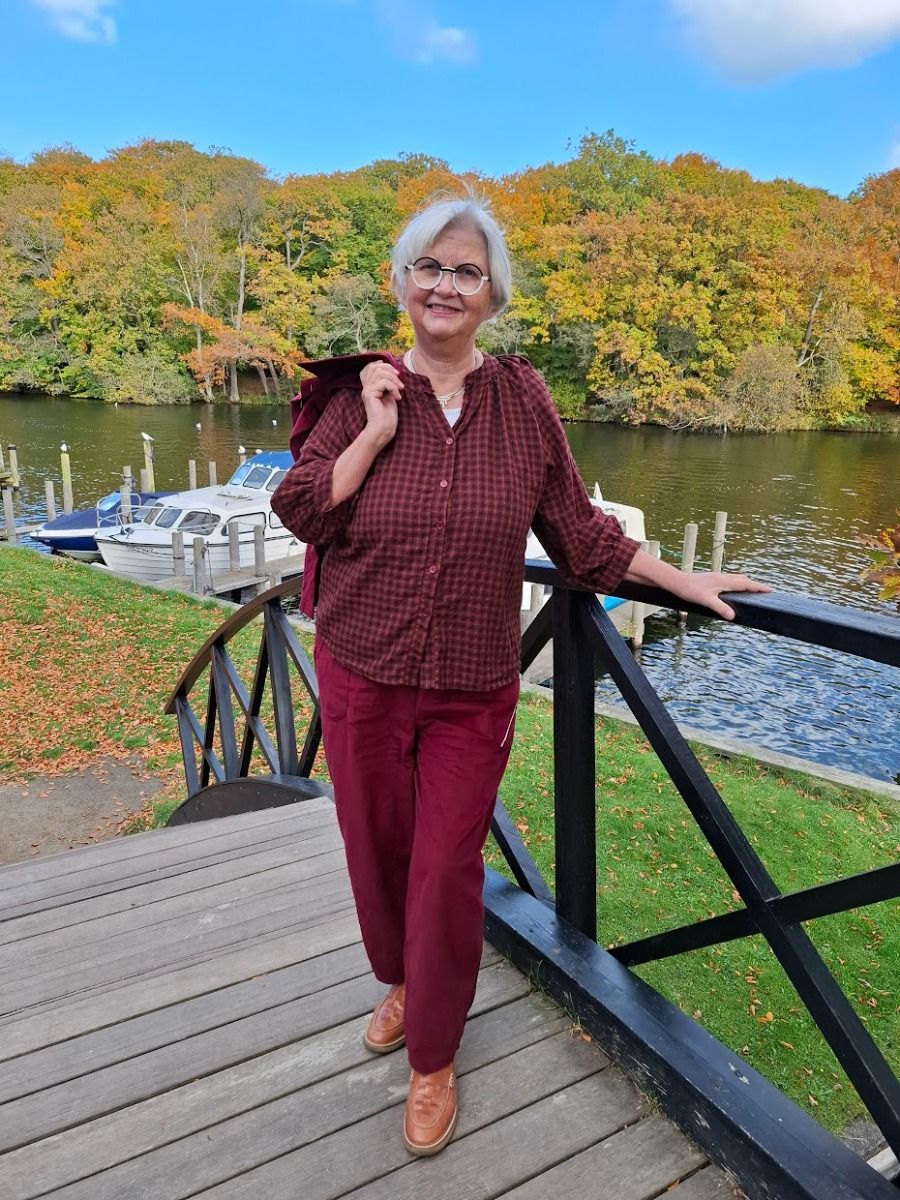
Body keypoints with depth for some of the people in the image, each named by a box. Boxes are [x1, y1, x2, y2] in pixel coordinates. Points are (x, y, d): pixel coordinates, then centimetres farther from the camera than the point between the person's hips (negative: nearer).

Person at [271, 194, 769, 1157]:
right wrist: (377, 431, -15)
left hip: (474, 689, -1)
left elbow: (578, 530, 4)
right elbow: (299, 512, -8)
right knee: (376, 849, 16)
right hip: (363, 676, 1)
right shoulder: (362, 393, -1)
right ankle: (400, 982, 49)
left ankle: (433, 1059, 32)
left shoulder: (522, 398, -1)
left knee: (448, 871, 6)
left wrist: (685, 583, 4)